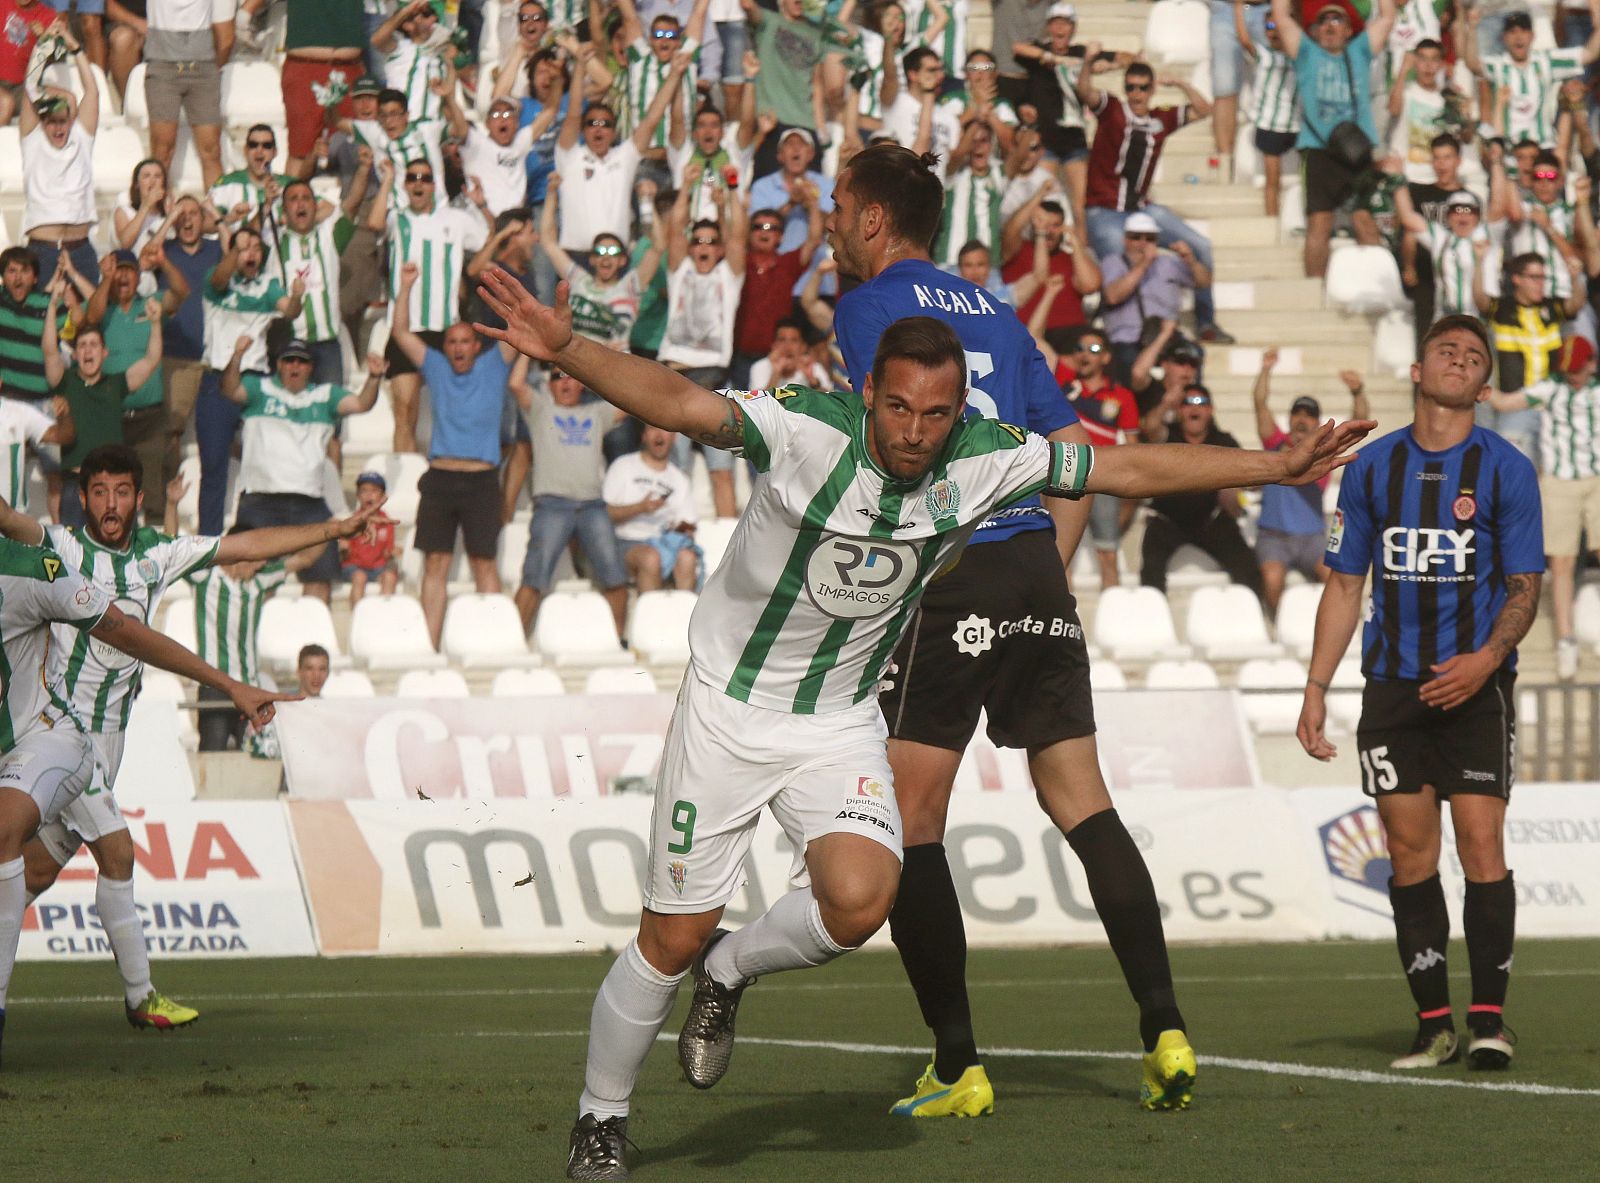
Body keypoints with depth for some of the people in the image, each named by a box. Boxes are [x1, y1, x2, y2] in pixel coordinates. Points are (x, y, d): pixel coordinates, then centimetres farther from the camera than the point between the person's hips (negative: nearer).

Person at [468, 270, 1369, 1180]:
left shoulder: (987, 461, -11)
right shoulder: (808, 430, -23)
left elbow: (1131, 470, -2)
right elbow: (678, 403, -36)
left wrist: (1279, 468, 0)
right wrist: (566, 350, -53)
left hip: (843, 722, 3)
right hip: (732, 705, -3)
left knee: (859, 904, -23)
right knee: (675, 936, 0)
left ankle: (730, 972, 10)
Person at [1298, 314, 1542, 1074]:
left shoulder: (1506, 470, 0)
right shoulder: (1372, 468, 7)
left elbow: (1524, 586, 0)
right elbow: (1345, 585, 12)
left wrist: (1486, 658, -18)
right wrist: (1316, 688, 6)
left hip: (1475, 684, -2)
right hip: (1394, 686, 2)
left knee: (1481, 846, -10)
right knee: (1410, 854, 0)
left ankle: (1488, 1016, -3)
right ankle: (1432, 1021, 6)